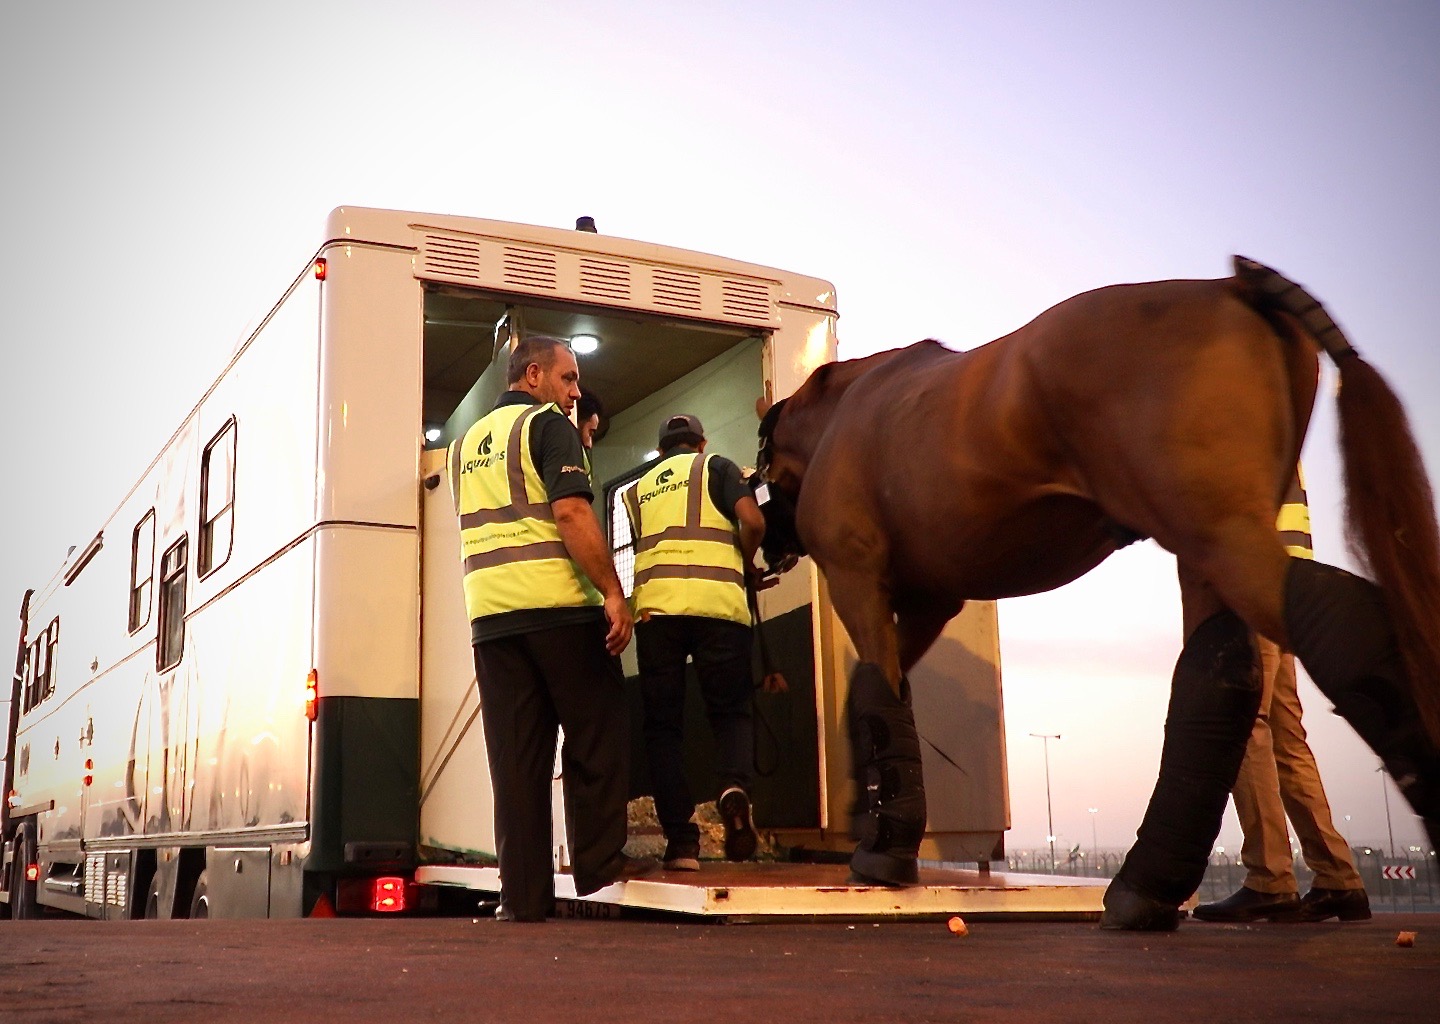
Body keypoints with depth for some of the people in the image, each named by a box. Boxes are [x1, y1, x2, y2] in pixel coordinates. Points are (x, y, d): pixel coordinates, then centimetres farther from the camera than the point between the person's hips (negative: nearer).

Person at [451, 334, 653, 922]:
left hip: (489, 616, 6)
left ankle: (523, 897, 4)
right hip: (558, 607, -6)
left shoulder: (467, 443, 21)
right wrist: (613, 592, -16)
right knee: (596, 737, 7)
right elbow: (570, 511, -16)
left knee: (516, 759, 5)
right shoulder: (548, 424, -2)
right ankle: (599, 863, 9)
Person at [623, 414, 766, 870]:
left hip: (655, 606, 2)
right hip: (717, 604, -2)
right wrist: (746, 564, 17)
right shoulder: (716, 467, 15)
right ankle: (734, 787, -19)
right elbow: (752, 521, -1)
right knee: (730, 711, 11)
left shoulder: (637, 489, 25)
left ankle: (681, 840, 0)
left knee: (663, 723, 8)